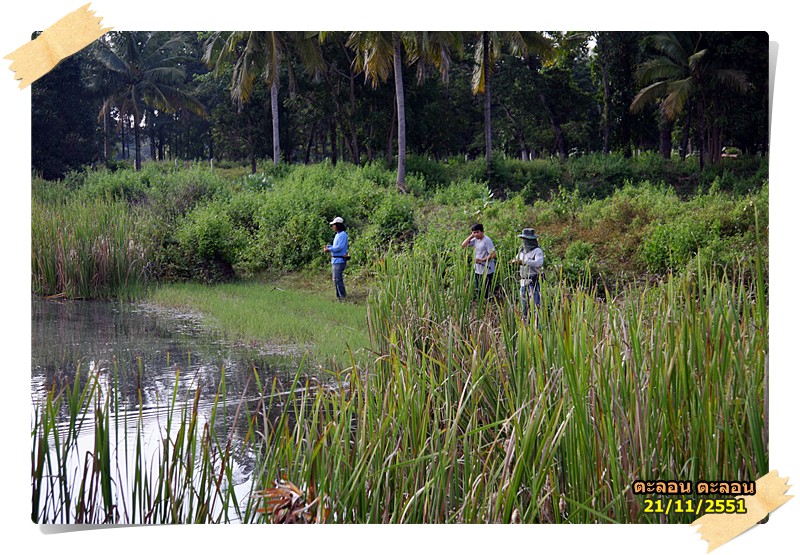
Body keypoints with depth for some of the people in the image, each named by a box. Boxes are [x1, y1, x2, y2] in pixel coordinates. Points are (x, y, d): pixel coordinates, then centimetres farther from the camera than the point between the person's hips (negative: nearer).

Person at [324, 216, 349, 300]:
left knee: (337, 279, -12)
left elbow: (340, 247, -21)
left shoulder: (343, 235, -13)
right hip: (335, 260, 10)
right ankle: (339, 296, 17)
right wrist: (328, 246, 7)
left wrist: (329, 249, -16)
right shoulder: (337, 235, 18)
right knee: (336, 279, 12)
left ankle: (343, 296, -8)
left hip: (340, 260, -10)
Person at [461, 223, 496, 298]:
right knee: (478, 290, 13)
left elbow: (493, 255, -19)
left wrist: (482, 260, -23)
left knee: (486, 292, -5)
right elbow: (463, 245, 7)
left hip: (486, 271, -8)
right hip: (478, 270, 8)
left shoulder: (487, 240, -15)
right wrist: (471, 236, 0)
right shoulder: (475, 240, 9)